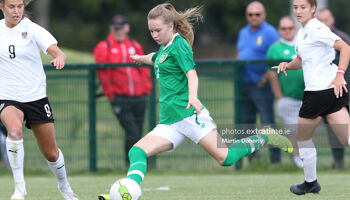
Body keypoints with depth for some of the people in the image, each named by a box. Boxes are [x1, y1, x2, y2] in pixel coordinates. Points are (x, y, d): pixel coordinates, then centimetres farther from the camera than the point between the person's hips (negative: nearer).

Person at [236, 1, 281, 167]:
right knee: (246, 122, 9)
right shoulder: (243, 33, 17)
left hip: (261, 85, -8)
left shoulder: (270, 33, -6)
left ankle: (275, 158, -7)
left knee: (267, 123, -9)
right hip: (244, 84, 8)